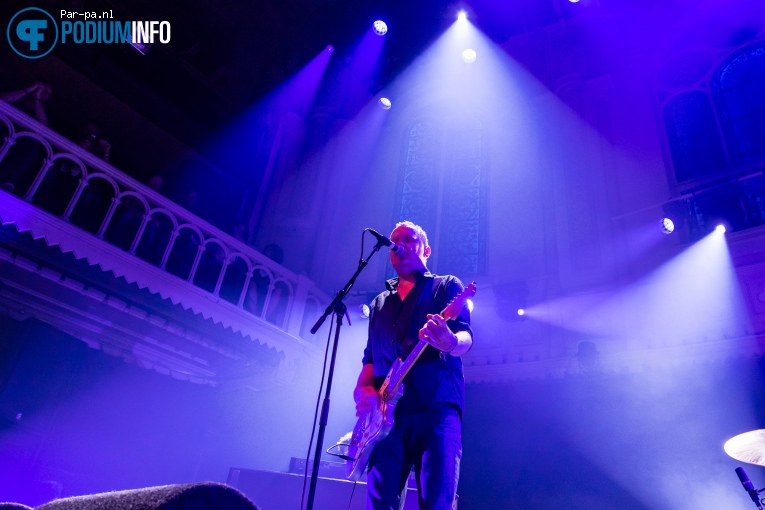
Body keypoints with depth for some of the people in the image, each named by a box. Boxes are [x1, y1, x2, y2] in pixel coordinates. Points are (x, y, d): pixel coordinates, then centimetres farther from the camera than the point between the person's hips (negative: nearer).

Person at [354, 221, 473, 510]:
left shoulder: (447, 286, 11)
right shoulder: (380, 303, 25)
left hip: (437, 405, -4)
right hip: (387, 411, 5)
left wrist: (450, 342, -28)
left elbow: (466, 337, -4)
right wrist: (362, 389, 3)